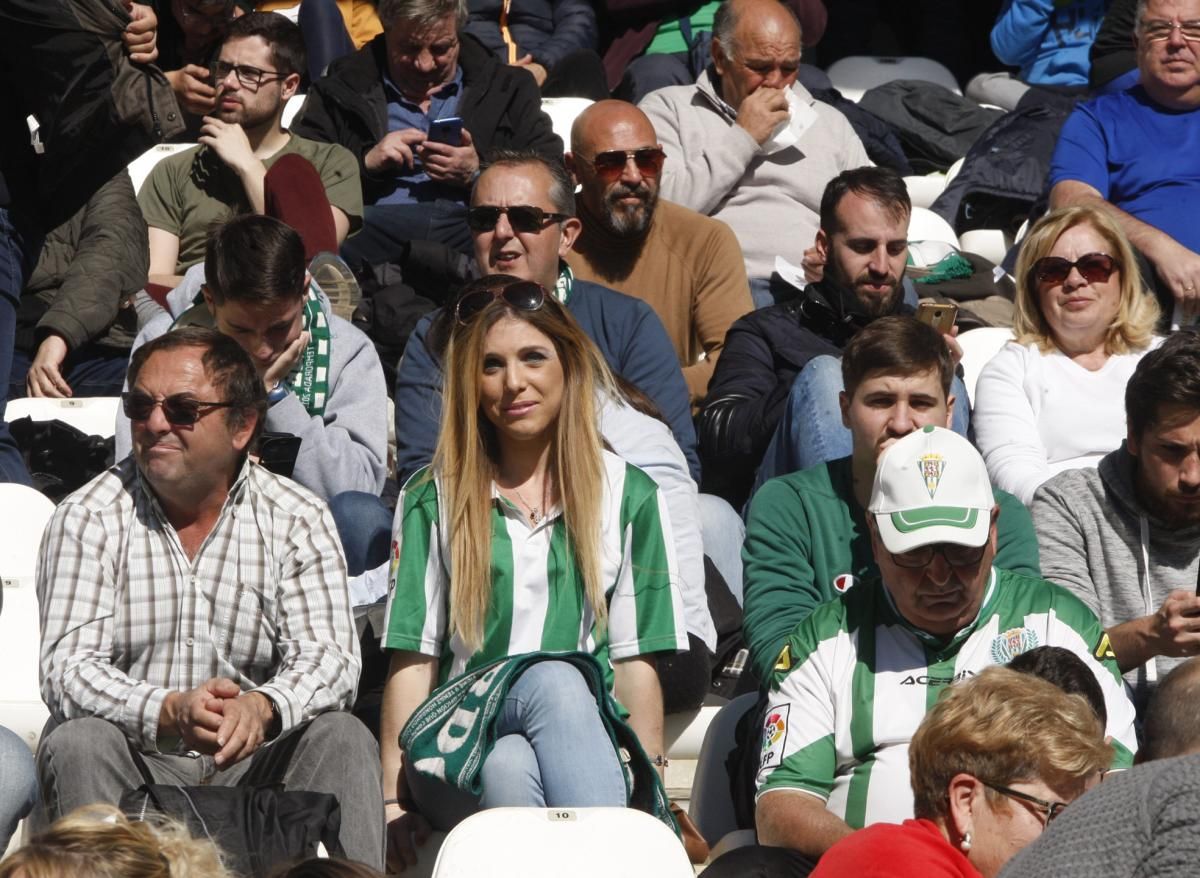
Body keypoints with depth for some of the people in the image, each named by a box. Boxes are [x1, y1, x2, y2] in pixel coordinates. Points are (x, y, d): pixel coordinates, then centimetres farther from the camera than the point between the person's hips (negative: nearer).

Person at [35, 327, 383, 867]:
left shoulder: (298, 521, 3)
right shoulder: (88, 518, 0)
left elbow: (327, 658, -7)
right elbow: (66, 667, -11)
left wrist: (262, 708, -32)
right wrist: (166, 712, -32)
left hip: (250, 762, 1)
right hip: (131, 760, -1)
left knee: (342, 740, -25)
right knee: (77, 743, -30)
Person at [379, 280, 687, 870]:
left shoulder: (628, 495, 14)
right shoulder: (431, 500, 14)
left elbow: (635, 661, 8)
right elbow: (413, 660, 7)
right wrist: (395, 799, -3)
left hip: (585, 748, 0)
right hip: (461, 749, 0)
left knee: (514, 766, -36)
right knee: (555, 680, -34)